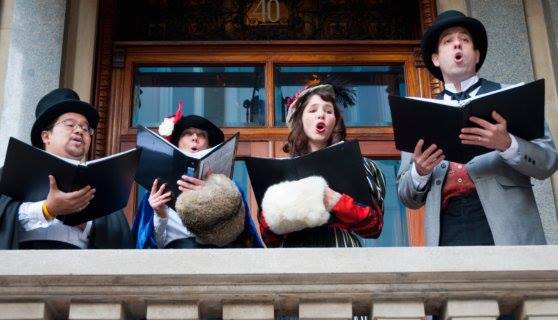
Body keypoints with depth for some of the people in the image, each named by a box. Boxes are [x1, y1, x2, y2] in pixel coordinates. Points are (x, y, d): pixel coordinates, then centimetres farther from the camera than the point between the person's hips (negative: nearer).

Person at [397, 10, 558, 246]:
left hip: (508, 229, -1)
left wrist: (507, 144, -15)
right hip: (447, 232, 1)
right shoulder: (420, 116, 14)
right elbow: (408, 196, 15)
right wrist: (419, 171, -7)